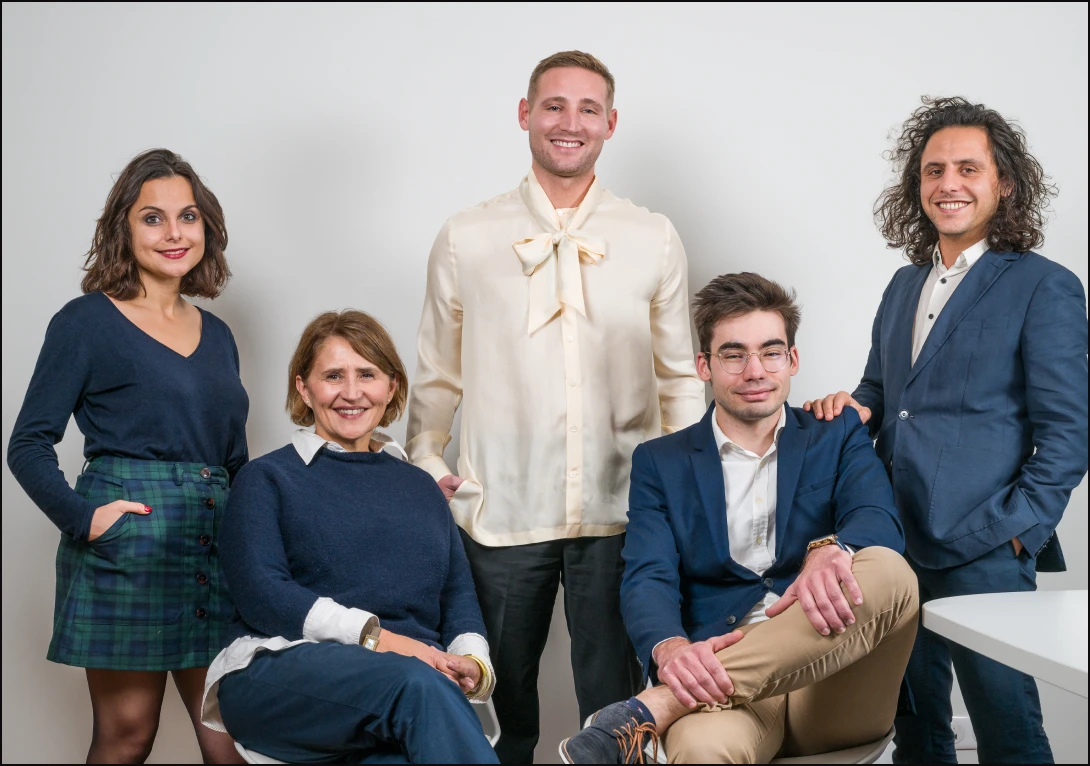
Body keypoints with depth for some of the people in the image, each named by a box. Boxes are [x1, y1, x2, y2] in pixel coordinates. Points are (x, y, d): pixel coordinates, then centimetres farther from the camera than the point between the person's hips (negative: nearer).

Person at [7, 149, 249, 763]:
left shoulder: (217, 335, 16)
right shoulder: (87, 322, 0)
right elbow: (28, 445, -3)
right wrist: (83, 519, -15)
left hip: (217, 546, 5)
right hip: (127, 546, -5)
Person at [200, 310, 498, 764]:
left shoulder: (420, 488, 25)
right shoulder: (269, 479, 12)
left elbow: (458, 592, 16)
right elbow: (261, 591, -4)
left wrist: (473, 662, -7)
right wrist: (374, 636, -15)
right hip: (283, 670, -2)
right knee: (417, 684, -36)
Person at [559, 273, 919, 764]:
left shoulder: (839, 439, 15)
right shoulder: (660, 463, 13)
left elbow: (879, 521, -5)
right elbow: (648, 579, -1)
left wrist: (830, 550, -32)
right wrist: (670, 650, -27)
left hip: (833, 687, 5)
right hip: (720, 684, -4)